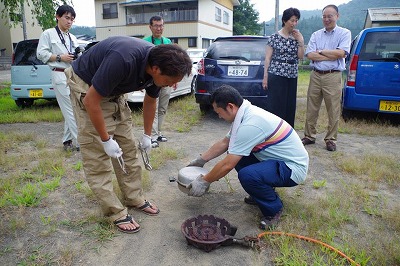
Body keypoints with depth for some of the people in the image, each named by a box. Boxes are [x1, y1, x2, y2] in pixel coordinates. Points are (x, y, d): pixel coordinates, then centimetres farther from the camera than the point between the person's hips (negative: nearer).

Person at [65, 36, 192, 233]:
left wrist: (147, 135, 10)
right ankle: (115, 213, 4)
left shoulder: (157, 64, -14)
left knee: (128, 148, 7)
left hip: (114, 91, 7)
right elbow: (91, 101, -29)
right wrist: (106, 140, -22)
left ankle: (135, 198, 20)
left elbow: (150, 100, 5)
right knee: (97, 155, -6)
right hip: (87, 89, -7)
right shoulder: (123, 60, -38)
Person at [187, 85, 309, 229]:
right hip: (279, 159, 9)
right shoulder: (246, 113, 1)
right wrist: (200, 160, 17)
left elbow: (227, 165, -25)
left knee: (247, 175, -32)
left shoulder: (250, 124, -29)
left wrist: (204, 182, -11)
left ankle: (273, 209, -3)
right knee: (235, 154, 7)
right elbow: (224, 143, 13)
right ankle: (262, 192, 19)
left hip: (293, 167, -9)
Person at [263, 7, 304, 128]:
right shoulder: (274, 37, -3)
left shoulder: (297, 37, 11)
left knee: (290, 106, 8)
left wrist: (301, 41, -4)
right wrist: (265, 77, -7)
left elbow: (300, 56, 7)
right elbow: (268, 58, -3)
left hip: (292, 76, 5)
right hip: (276, 75, -5)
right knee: (275, 106, -4)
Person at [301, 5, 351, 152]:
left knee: (333, 111, 1)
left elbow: (341, 53, -12)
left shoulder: (345, 33, 4)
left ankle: (331, 139, 13)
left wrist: (321, 51, -5)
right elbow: (309, 55, -3)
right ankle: (309, 136, 19)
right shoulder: (316, 35, 11)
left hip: (333, 76, -3)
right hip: (315, 75, 3)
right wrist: (331, 56, -9)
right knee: (311, 109, 7)